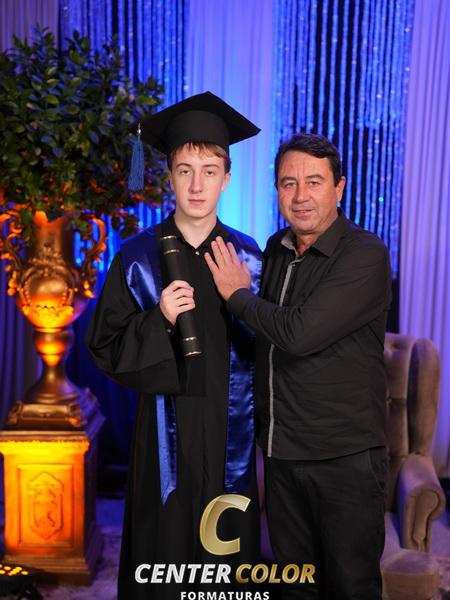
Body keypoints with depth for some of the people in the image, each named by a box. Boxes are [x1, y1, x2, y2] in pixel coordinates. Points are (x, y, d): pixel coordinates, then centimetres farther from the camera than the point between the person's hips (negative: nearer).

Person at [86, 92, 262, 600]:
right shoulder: (138, 257, -2)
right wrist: (159, 321, -17)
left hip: (230, 431, 1)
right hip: (165, 432, -1)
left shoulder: (247, 256, 2)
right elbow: (105, 348, -3)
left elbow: (264, 346, 9)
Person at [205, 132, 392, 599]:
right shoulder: (275, 250, 7)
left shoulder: (365, 255, -16)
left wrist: (236, 294, -12)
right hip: (281, 452, 6)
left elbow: (300, 333, -26)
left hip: (345, 458, -6)